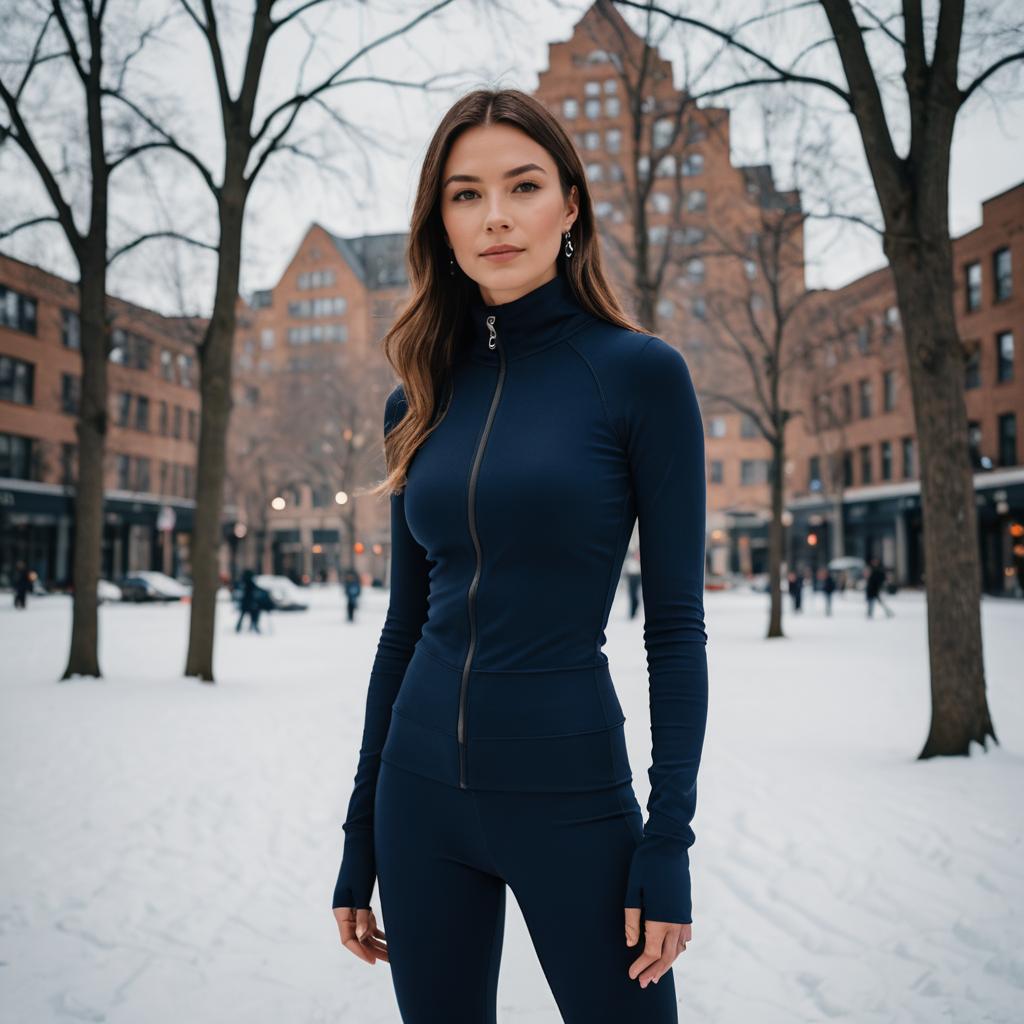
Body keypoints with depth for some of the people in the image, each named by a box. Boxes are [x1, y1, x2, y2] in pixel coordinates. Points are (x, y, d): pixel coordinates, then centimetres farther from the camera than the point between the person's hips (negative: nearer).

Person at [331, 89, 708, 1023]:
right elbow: (405, 621, 9)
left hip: (570, 792, -4)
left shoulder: (639, 372, -7)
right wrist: (359, 837, 10)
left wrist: (671, 839, -11)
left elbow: (675, 622, -7)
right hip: (422, 787, 4)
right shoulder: (419, 398, 5)